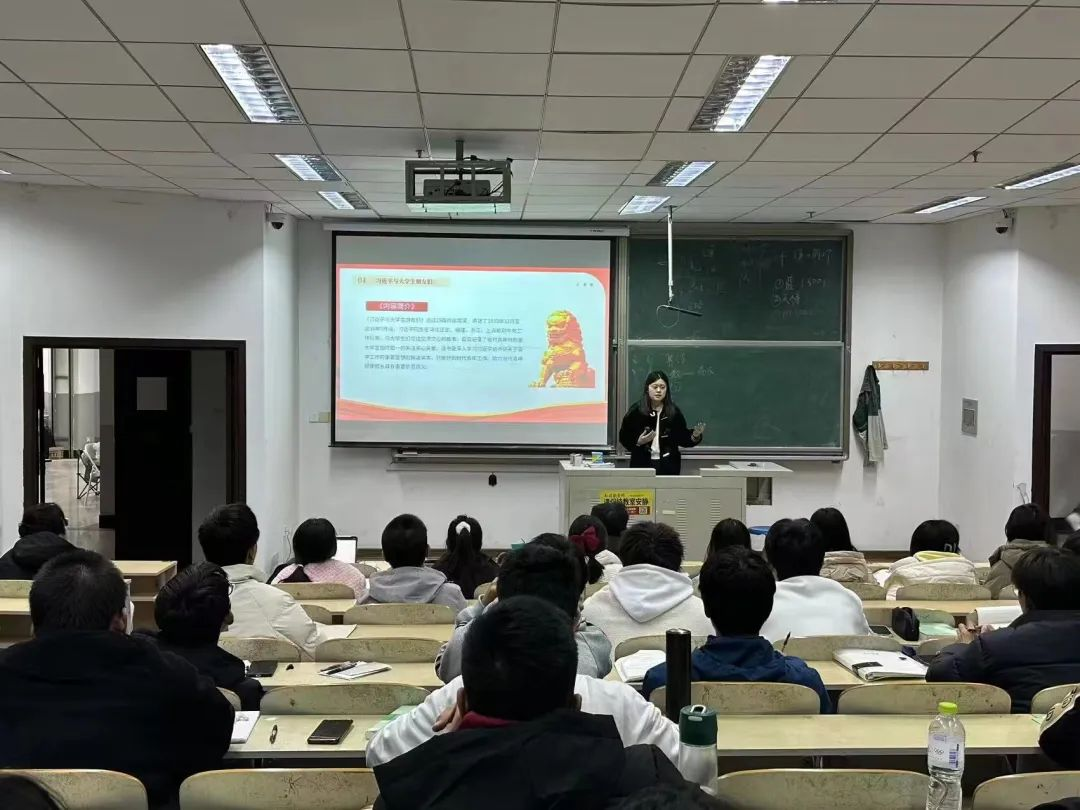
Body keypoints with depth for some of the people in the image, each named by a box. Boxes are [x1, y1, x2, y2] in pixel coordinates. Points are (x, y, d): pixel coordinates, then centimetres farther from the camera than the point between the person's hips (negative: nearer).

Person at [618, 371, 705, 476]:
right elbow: (624, 437, 0)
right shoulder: (636, 411, -1)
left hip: (668, 466, 1)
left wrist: (694, 437, -12)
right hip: (642, 465, -1)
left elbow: (682, 438, 7)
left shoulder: (674, 412, 4)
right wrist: (638, 442, -17)